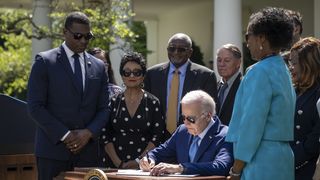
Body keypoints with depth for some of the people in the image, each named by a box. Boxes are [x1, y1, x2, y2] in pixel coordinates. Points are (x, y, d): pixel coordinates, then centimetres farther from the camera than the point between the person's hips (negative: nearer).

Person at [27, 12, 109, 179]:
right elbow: (35, 106, -6)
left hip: (88, 150, 3)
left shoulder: (98, 66, 13)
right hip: (53, 149, -3)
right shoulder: (44, 61, 1)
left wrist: (89, 132, -7)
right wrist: (65, 135, -12)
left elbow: (103, 108, 12)